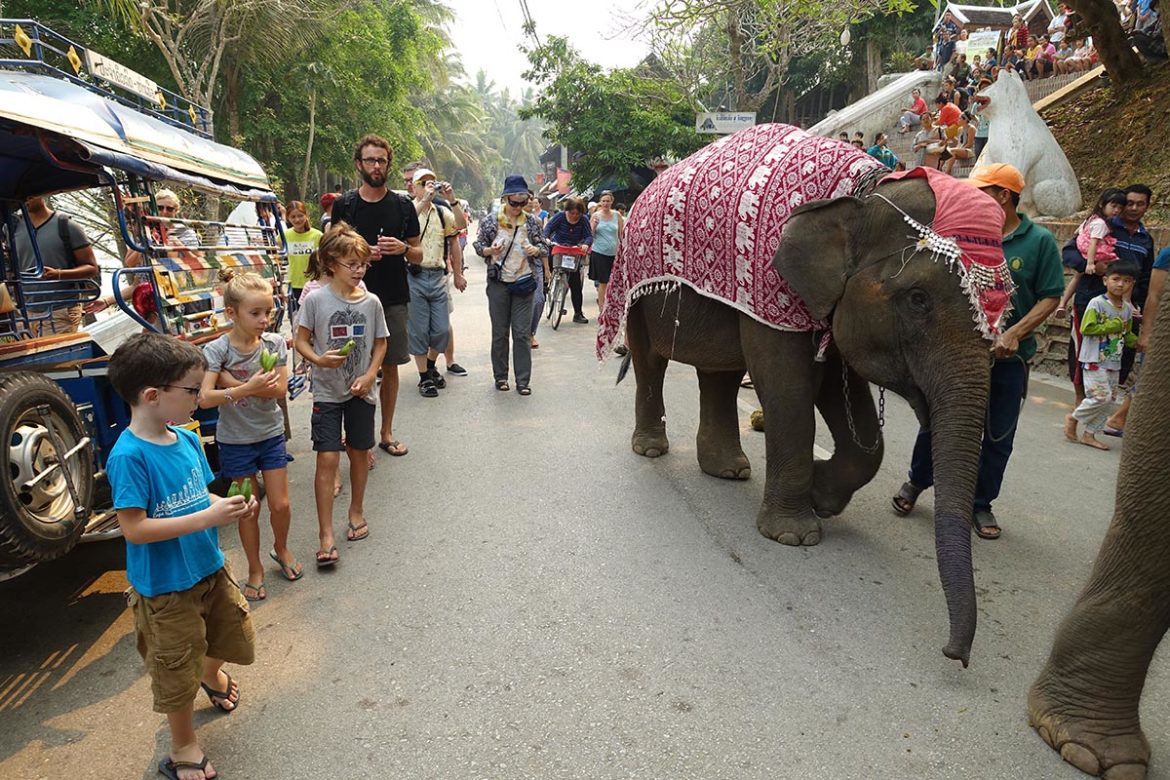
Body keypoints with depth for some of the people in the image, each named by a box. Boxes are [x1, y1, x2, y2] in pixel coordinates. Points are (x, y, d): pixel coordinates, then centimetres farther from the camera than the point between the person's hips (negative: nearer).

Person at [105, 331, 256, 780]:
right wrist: (207, 518, -29)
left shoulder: (186, 440, -4)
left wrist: (229, 508, -12)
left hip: (210, 569, 7)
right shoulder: (129, 456, -26)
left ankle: (211, 675, 61)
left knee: (232, 637, 27)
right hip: (165, 588, -7)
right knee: (177, 674, 12)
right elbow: (134, 528, -27)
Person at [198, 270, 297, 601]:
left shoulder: (274, 343, -8)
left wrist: (234, 383, -24)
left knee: (281, 505, 7)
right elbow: (204, 398, -26)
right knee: (249, 510, 8)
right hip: (236, 440, -2)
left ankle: (281, 549, 36)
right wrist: (248, 387, -37)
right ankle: (255, 570, 27)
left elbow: (280, 389, -15)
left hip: (271, 434, 2)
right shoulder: (217, 350, -16)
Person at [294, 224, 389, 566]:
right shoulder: (315, 299, -10)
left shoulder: (371, 302, -3)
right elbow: (301, 340, -3)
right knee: (327, 458, -5)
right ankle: (326, 536, 2)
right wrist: (319, 360, -22)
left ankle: (357, 510, 36)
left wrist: (370, 375, -8)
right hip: (327, 391, -2)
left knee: (359, 452, 14)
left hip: (360, 391, 3)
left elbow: (380, 344, 6)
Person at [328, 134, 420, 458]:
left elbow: (418, 255, 10)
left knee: (390, 366, 9)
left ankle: (386, 432, 23)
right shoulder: (345, 205, 1)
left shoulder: (403, 205, 6)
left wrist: (403, 248, -12)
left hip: (394, 298, 2)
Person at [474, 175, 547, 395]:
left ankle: (523, 380, 6)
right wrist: (489, 250, -15)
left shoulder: (531, 222, 4)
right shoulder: (491, 222, 0)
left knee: (523, 334, -1)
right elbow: (478, 245, 7)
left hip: (523, 283, 0)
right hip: (498, 283, 0)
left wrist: (536, 250, -14)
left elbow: (544, 249, 10)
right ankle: (500, 376, 20)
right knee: (500, 333, 7)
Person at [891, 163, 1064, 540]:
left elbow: (1050, 297, -4)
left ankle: (982, 503, 27)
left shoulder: (1039, 241, -4)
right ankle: (916, 482, 29)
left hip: (1009, 357, -1)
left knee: (998, 436, 9)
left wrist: (1014, 333, -17)